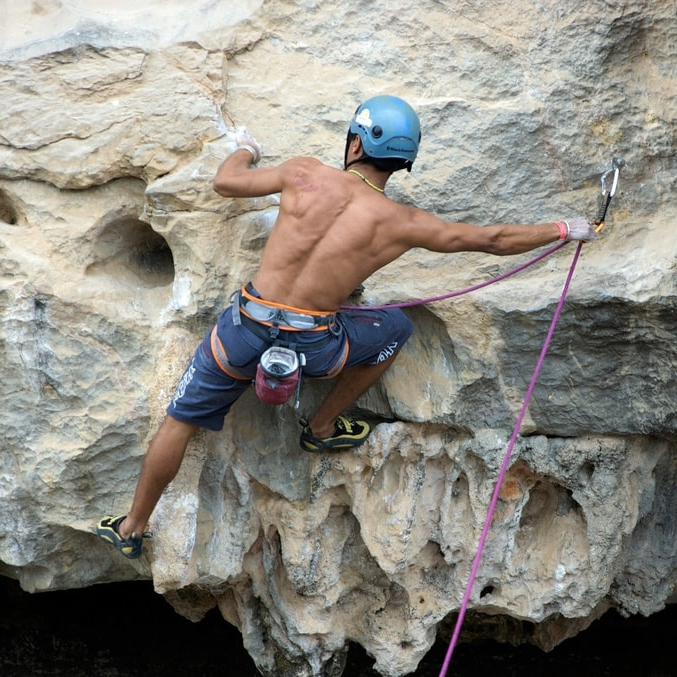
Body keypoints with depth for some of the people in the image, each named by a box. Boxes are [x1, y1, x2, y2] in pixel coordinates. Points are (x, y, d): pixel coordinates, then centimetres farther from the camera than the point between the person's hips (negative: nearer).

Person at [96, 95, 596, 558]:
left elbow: (226, 183, 9)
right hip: (312, 345, -1)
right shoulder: (401, 224, -7)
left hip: (246, 327, 1)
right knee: (396, 329, 25)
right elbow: (494, 240, 3)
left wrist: (244, 150, 32)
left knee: (180, 421, 19)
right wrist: (564, 230, 16)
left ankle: (132, 528, 28)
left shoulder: (306, 175, -5)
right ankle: (322, 429, 34)